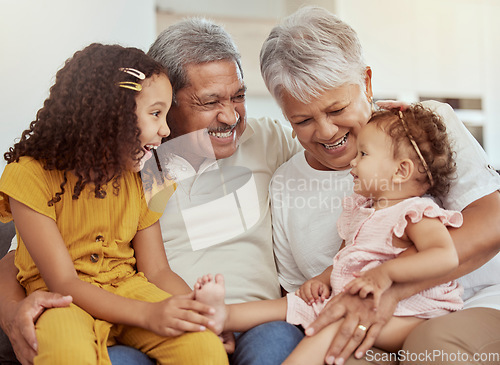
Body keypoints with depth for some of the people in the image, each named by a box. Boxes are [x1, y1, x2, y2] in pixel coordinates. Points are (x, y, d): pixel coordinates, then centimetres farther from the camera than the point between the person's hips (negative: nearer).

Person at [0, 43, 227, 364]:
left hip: (128, 288, 4)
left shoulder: (140, 179, 5)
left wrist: (196, 305, -19)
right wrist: (147, 314, -28)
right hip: (62, 301, -3)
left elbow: (156, 270, 2)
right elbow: (63, 282, -17)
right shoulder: (32, 175, -14)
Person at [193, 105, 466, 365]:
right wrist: (322, 279, 6)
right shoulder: (360, 210, 19)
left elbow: (446, 256, -30)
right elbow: (345, 258, 27)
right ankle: (224, 316, -9)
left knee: (339, 326, -34)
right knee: (290, 305, 1)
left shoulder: (417, 215, -12)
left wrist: (385, 272, -36)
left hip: (402, 316, -9)